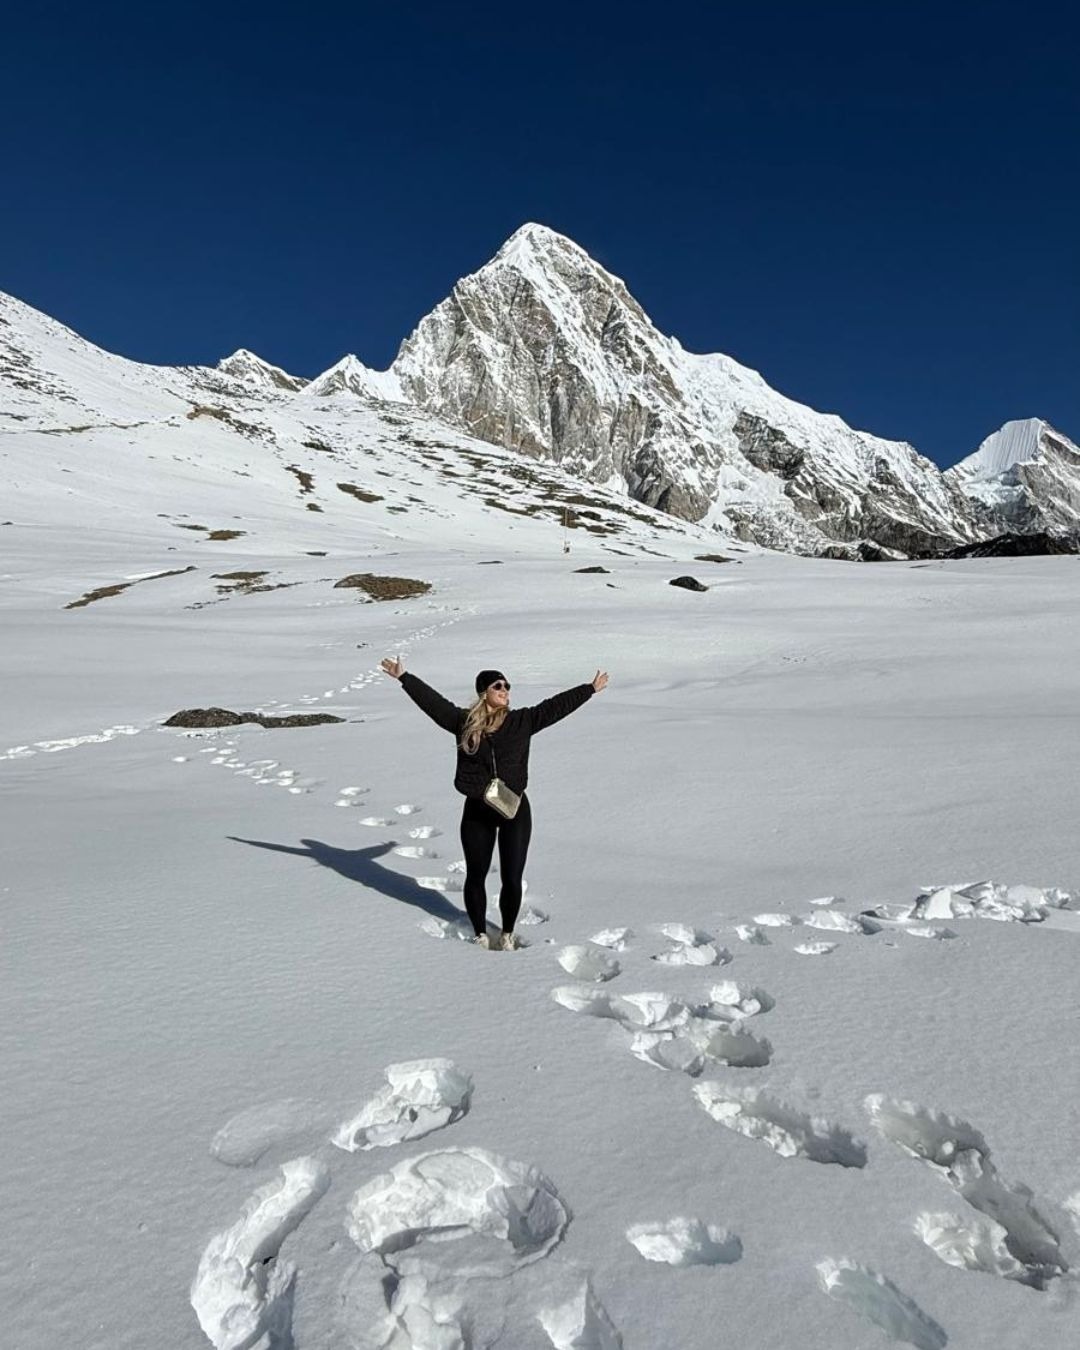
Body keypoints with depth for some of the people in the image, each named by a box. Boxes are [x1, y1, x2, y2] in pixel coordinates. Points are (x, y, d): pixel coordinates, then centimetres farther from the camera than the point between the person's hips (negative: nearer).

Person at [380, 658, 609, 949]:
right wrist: (404, 677, -3)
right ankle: (480, 933, 32)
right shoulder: (464, 722, -1)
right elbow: (432, 700, -1)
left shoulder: (522, 721, 0)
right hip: (477, 812, 0)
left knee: (512, 878, 5)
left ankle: (507, 934, 27)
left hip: (515, 809, 0)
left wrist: (590, 689, 6)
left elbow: (556, 706, 3)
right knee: (476, 875, 12)